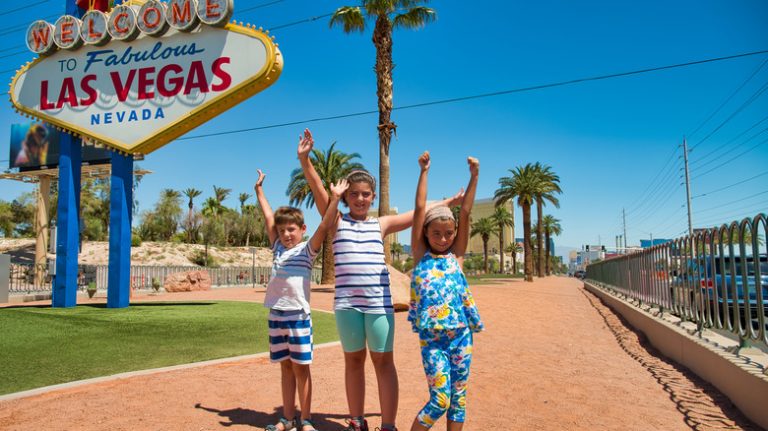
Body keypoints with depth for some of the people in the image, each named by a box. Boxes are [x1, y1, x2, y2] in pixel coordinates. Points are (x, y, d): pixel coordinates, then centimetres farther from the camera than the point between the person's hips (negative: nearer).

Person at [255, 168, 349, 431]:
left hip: (299, 315, -4)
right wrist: (259, 190, 22)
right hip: (276, 315, 4)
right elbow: (268, 217, 16)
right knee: (285, 367, 13)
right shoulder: (278, 248, 12)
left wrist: (335, 198, -18)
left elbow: (325, 225, -11)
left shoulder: (307, 249, 0)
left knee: (301, 367, 3)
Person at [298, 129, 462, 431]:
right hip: (346, 302, 0)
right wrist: (305, 159, -19)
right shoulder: (336, 222, 8)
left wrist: (450, 201, 17)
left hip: (379, 301, 0)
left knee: (383, 361, 4)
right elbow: (317, 189, -6)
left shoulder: (382, 224, 12)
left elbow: (420, 213, 16)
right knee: (353, 360, 11)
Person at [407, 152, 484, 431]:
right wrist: (424, 172, -3)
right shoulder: (420, 255, 2)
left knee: (458, 397, 11)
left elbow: (465, 212, 3)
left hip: (461, 335, 3)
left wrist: (474, 175, 1)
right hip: (432, 339, -3)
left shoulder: (456, 256, 6)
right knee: (440, 400, -4)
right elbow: (419, 209, -2)